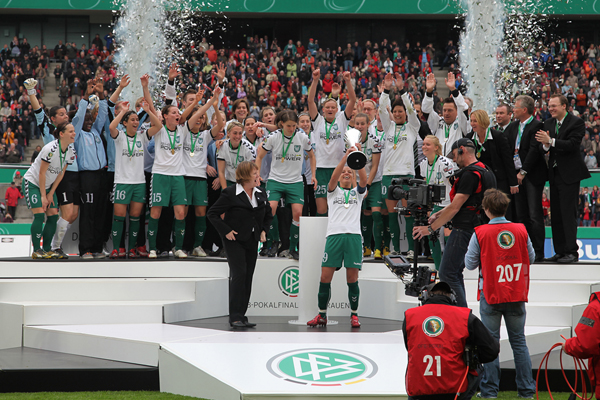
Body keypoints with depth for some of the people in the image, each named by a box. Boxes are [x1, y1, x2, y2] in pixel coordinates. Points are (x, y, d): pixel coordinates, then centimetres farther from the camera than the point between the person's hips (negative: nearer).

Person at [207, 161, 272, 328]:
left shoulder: (260, 193, 6)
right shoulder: (230, 194, -12)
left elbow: (268, 214, 23)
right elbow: (212, 213, -9)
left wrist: (264, 230, 9)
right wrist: (225, 231, -14)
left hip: (252, 241, 6)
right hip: (234, 241, -6)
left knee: (248, 277, 5)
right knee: (239, 274, -15)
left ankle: (242, 316, 11)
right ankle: (235, 317, -15)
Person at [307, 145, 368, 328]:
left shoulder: (357, 192, 17)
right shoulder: (334, 191, 16)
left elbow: (363, 179, -2)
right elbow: (333, 177, -4)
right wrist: (345, 156, -16)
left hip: (354, 235, 0)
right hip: (334, 235, 0)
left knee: (352, 278, -2)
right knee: (325, 277, -4)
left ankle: (354, 315, 7)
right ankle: (322, 314, 5)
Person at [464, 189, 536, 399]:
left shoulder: (480, 233, -12)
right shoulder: (521, 230, -4)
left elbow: (470, 263, -4)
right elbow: (531, 258, 7)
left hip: (490, 296, -3)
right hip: (516, 295, 3)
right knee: (519, 341, 10)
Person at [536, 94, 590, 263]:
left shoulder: (576, 122, -8)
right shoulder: (548, 123, 12)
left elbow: (573, 144, -20)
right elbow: (543, 148, 7)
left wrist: (551, 141, -27)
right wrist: (545, 145, -16)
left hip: (569, 173, -7)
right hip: (554, 173, 7)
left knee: (568, 212, -9)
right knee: (556, 214, 8)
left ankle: (571, 251, -7)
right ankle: (560, 251, 13)